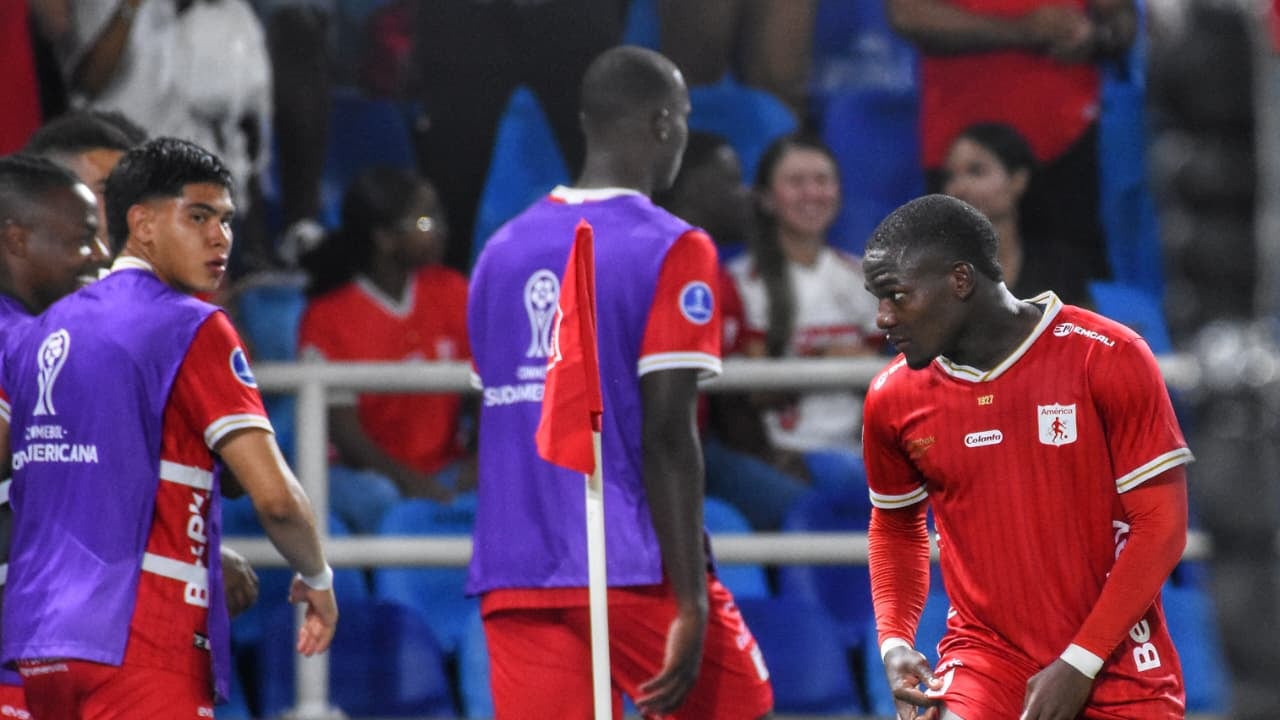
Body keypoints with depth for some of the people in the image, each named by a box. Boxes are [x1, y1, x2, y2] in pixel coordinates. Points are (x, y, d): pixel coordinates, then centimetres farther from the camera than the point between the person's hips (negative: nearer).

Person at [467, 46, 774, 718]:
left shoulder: (502, 251, 12)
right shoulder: (671, 250, -7)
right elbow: (667, 434, -14)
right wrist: (691, 603, -14)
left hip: (513, 579, 5)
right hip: (639, 574, -5)